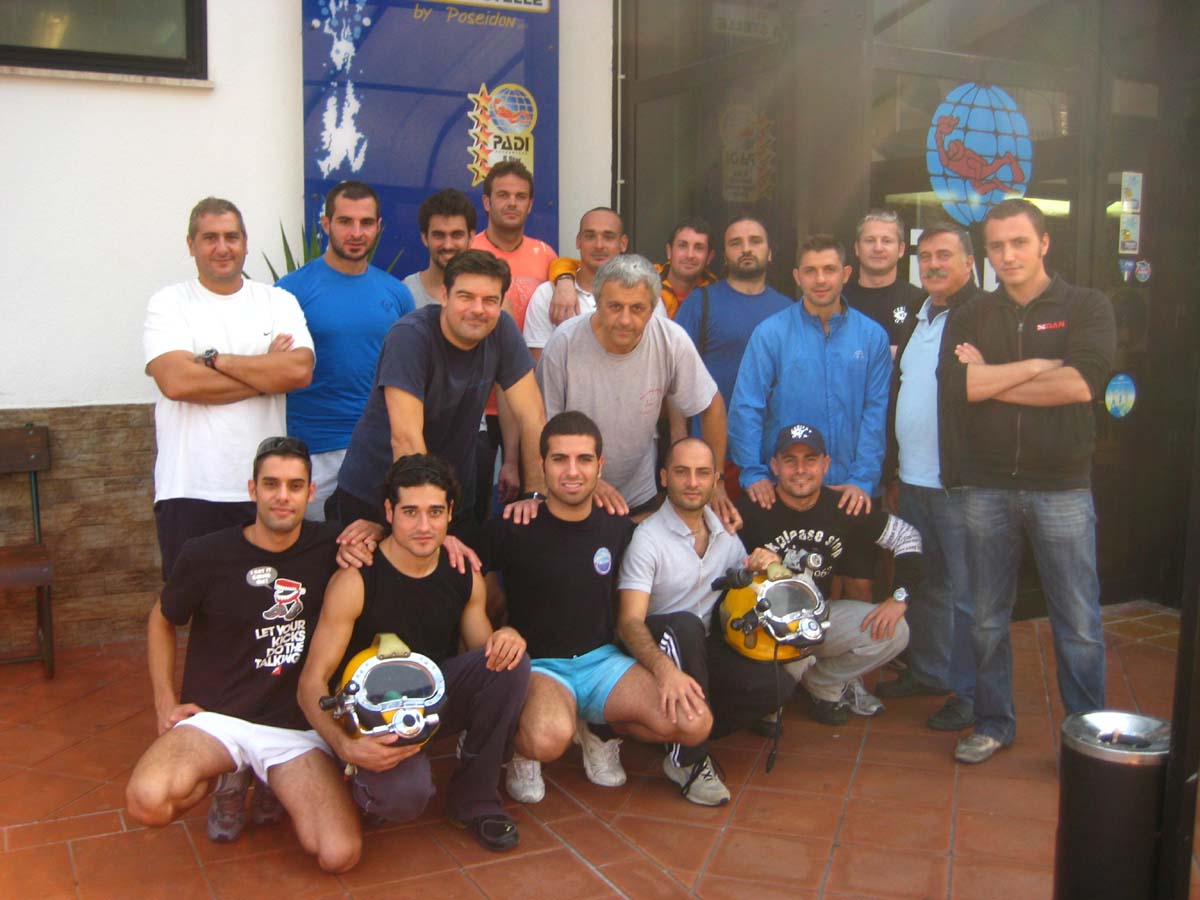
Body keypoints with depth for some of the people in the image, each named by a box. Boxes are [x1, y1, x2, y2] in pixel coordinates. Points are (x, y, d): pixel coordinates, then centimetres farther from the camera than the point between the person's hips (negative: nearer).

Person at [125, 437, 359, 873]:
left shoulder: (328, 547, -2)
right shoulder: (206, 555, -4)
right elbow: (162, 622, 14)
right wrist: (165, 702, 4)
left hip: (297, 727, 1)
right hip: (215, 718, 0)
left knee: (340, 854, -20)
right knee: (147, 800, -33)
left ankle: (274, 784, 12)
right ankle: (230, 778, 4)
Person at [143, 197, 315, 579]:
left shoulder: (278, 301, 8)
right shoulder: (168, 303, 3)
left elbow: (300, 371, -9)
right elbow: (177, 381, -14)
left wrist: (215, 359, -9)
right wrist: (267, 375, -8)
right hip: (190, 489, -1)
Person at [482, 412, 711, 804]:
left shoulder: (619, 527, 3)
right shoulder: (511, 530, -9)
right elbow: (488, 605, 4)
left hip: (604, 659, 4)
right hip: (538, 665, -4)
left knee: (695, 725, -19)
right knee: (550, 739, -39)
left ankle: (599, 730, 12)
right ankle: (522, 749, 2)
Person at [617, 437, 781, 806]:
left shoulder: (725, 530, 5)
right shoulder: (647, 537, -15)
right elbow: (630, 620, -25)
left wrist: (766, 567, -7)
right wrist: (664, 668, -45)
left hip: (707, 650, 5)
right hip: (657, 649, -5)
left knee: (777, 683, -23)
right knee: (684, 624, -39)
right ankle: (687, 758, -26)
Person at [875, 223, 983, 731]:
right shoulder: (915, 322, 17)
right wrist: (892, 470, 18)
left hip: (959, 481, -8)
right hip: (912, 480, 8)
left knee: (966, 593, 1)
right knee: (924, 584, 18)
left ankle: (969, 693, 13)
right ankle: (926, 672, 33)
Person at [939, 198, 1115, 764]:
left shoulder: (1086, 307, 1)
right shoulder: (970, 317, 8)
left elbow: (1084, 382, -16)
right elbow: (955, 384, -9)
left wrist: (990, 379, -9)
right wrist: (1038, 365, -11)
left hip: (1062, 488, -2)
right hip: (986, 488, 2)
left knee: (1079, 624, 3)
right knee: (986, 620, 11)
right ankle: (993, 724, 26)